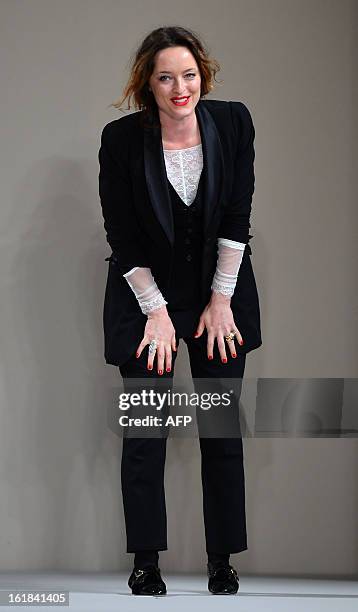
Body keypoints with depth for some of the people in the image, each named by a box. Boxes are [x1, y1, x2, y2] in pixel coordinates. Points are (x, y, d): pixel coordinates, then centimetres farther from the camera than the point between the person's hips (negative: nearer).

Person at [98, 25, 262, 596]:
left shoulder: (232, 121, -10)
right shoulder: (122, 138, -14)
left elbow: (237, 219, -6)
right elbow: (122, 235, -10)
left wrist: (221, 300, -8)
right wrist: (156, 310, -10)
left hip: (220, 291, 2)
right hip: (146, 293, -1)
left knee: (222, 428, 3)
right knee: (145, 431, -1)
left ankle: (223, 559, 11)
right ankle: (146, 561, 8)